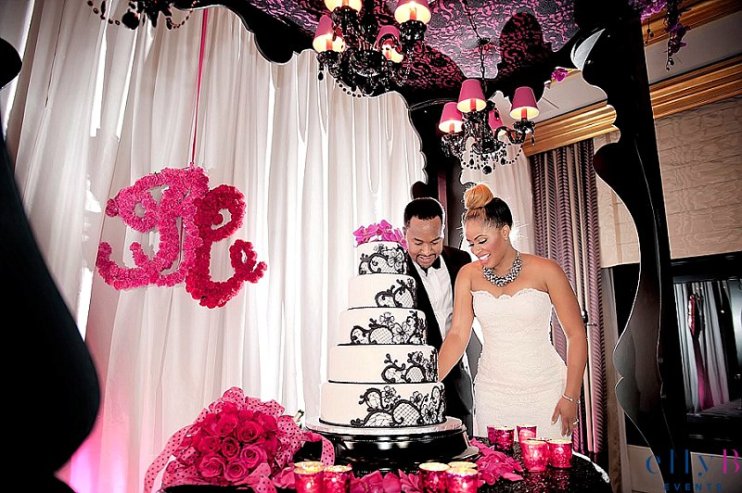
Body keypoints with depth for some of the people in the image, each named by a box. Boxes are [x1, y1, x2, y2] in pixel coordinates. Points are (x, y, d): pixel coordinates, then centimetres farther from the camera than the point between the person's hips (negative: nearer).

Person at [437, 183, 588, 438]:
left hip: (543, 392, -2)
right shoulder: (468, 275, 0)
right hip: (492, 394, 2)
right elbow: (457, 335, -5)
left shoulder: (545, 271, -7)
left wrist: (571, 396, -8)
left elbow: (576, 334, -4)